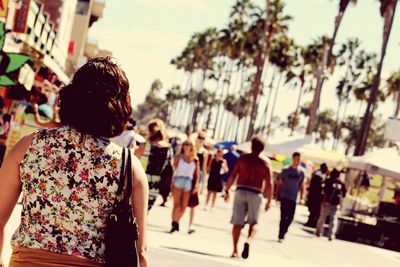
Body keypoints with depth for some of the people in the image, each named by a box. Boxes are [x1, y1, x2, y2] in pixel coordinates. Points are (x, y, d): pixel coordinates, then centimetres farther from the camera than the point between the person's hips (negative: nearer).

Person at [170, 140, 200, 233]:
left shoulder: (195, 160, 8)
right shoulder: (178, 157, 4)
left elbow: (197, 174, 9)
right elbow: (174, 170, 1)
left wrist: (195, 186, 0)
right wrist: (171, 183, -8)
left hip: (188, 183, 2)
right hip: (178, 181, -2)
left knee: (184, 207, 3)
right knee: (177, 205, -11)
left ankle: (176, 221, 24)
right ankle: (174, 224, -9)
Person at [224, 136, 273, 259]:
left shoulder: (243, 158, 6)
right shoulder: (266, 163, 4)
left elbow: (233, 175, 1)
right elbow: (269, 183, -1)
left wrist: (227, 190, 9)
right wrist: (269, 201, 4)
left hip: (241, 191, 0)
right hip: (255, 194, 0)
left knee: (238, 222, 4)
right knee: (254, 223, 13)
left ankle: (235, 251, -1)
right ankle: (249, 241, -15)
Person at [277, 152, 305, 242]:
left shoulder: (301, 173, 7)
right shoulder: (285, 170, 0)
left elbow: (301, 186, 12)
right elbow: (279, 184, 4)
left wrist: (301, 197, 2)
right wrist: (277, 195, 0)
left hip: (293, 198, 3)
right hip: (284, 197, -3)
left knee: (290, 217, 5)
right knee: (283, 217, -7)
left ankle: (283, 232, 24)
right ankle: (281, 235, -4)